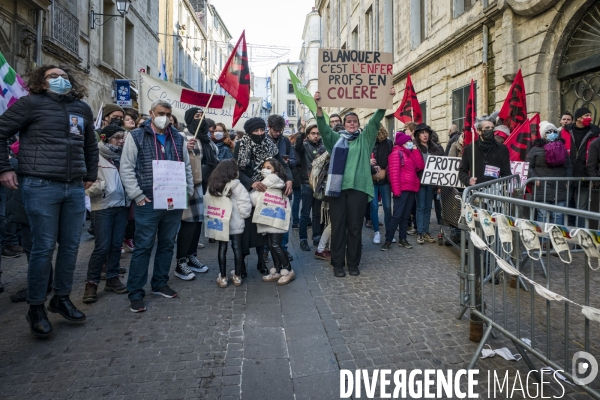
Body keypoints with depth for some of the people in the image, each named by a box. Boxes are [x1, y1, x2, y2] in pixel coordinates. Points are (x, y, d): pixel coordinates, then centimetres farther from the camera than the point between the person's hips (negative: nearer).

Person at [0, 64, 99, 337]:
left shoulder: (83, 109, 14)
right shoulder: (32, 103, -1)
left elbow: (91, 145, 26)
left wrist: (90, 175, 21)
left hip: (75, 188, 5)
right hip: (41, 187, -5)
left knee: (70, 246, 9)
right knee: (44, 247, -2)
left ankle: (61, 299, 25)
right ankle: (36, 307, 14)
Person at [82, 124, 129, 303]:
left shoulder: (123, 156, 8)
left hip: (122, 205, 5)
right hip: (103, 206, -5)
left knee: (116, 245, 9)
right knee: (102, 247, -4)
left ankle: (112, 278, 22)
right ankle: (91, 283, 9)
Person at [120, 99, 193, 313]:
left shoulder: (178, 138, 13)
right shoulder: (136, 136, 0)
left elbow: (187, 167, 17)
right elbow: (126, 168, -5)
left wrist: (188, 191, 7)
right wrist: (138, 196, -11)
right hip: (148, 202, -4)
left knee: (167, 245, 13)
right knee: (143, 247, 0)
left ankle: (160, 284, 28)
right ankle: (136, 293, 9)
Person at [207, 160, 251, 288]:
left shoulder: (212, 186, 1)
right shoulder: (237, 186, -12)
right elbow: (245, 205, -14)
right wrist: (243, 215, 2)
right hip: (235, 223, -3)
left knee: (222, 249, 10)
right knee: (237, 248, 9)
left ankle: (223, 278, 15)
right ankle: (237, 276, 18)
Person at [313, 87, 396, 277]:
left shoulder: (365, 138, 15)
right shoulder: (336, 139, 14)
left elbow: (375, 120, 6)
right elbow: (323, 127, 2)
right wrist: (319, 106, -11)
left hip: (358, 187, 0)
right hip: (338, 187, 0)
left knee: (355, 227, 5)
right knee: (338, 226, 2)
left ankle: (353, 263, 16)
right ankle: (337, 264, 10)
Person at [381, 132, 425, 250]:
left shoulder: (411, 153, 21)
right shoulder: (396, 153, -4)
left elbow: (420, 166, 9)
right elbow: (394, 172, -13)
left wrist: (416, 151, 6)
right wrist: (396, 190, -19)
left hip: (412, 188, 8)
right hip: (402, 189, -8)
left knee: (406, 215, 9)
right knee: (397, 215, -10)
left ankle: (402, 239, 14)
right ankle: (388, 240, -5)